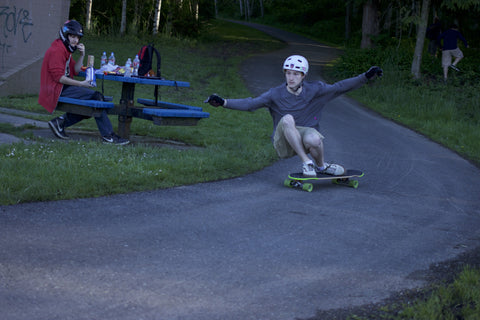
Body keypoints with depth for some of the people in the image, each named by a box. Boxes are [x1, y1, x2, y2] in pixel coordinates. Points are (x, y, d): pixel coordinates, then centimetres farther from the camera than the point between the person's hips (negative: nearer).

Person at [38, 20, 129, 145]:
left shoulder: (66, 50, 20)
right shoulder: (57, 50, -14)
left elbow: (75, 71, 16)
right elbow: (58, 77, -20)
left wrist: (82, 56, 2)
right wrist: (81, 84, -20)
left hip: (64, 88, 11)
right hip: (57, 89, -11)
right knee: (96, 97, -18)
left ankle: (61, 122, 3)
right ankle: (108, 135, -16)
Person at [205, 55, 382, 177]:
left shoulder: (314, 90, -1)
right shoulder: (275, 94, -3)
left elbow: (339, 87, -1)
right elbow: (250, 104, -8)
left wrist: (366, 76, -8)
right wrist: (223, 102, -21)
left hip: (307, 134, 1)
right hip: (283, 142, 0)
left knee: (314, 139, -37)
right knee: (287, 119, -33)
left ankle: (321, 166, -3)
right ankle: (306, 162, -26)